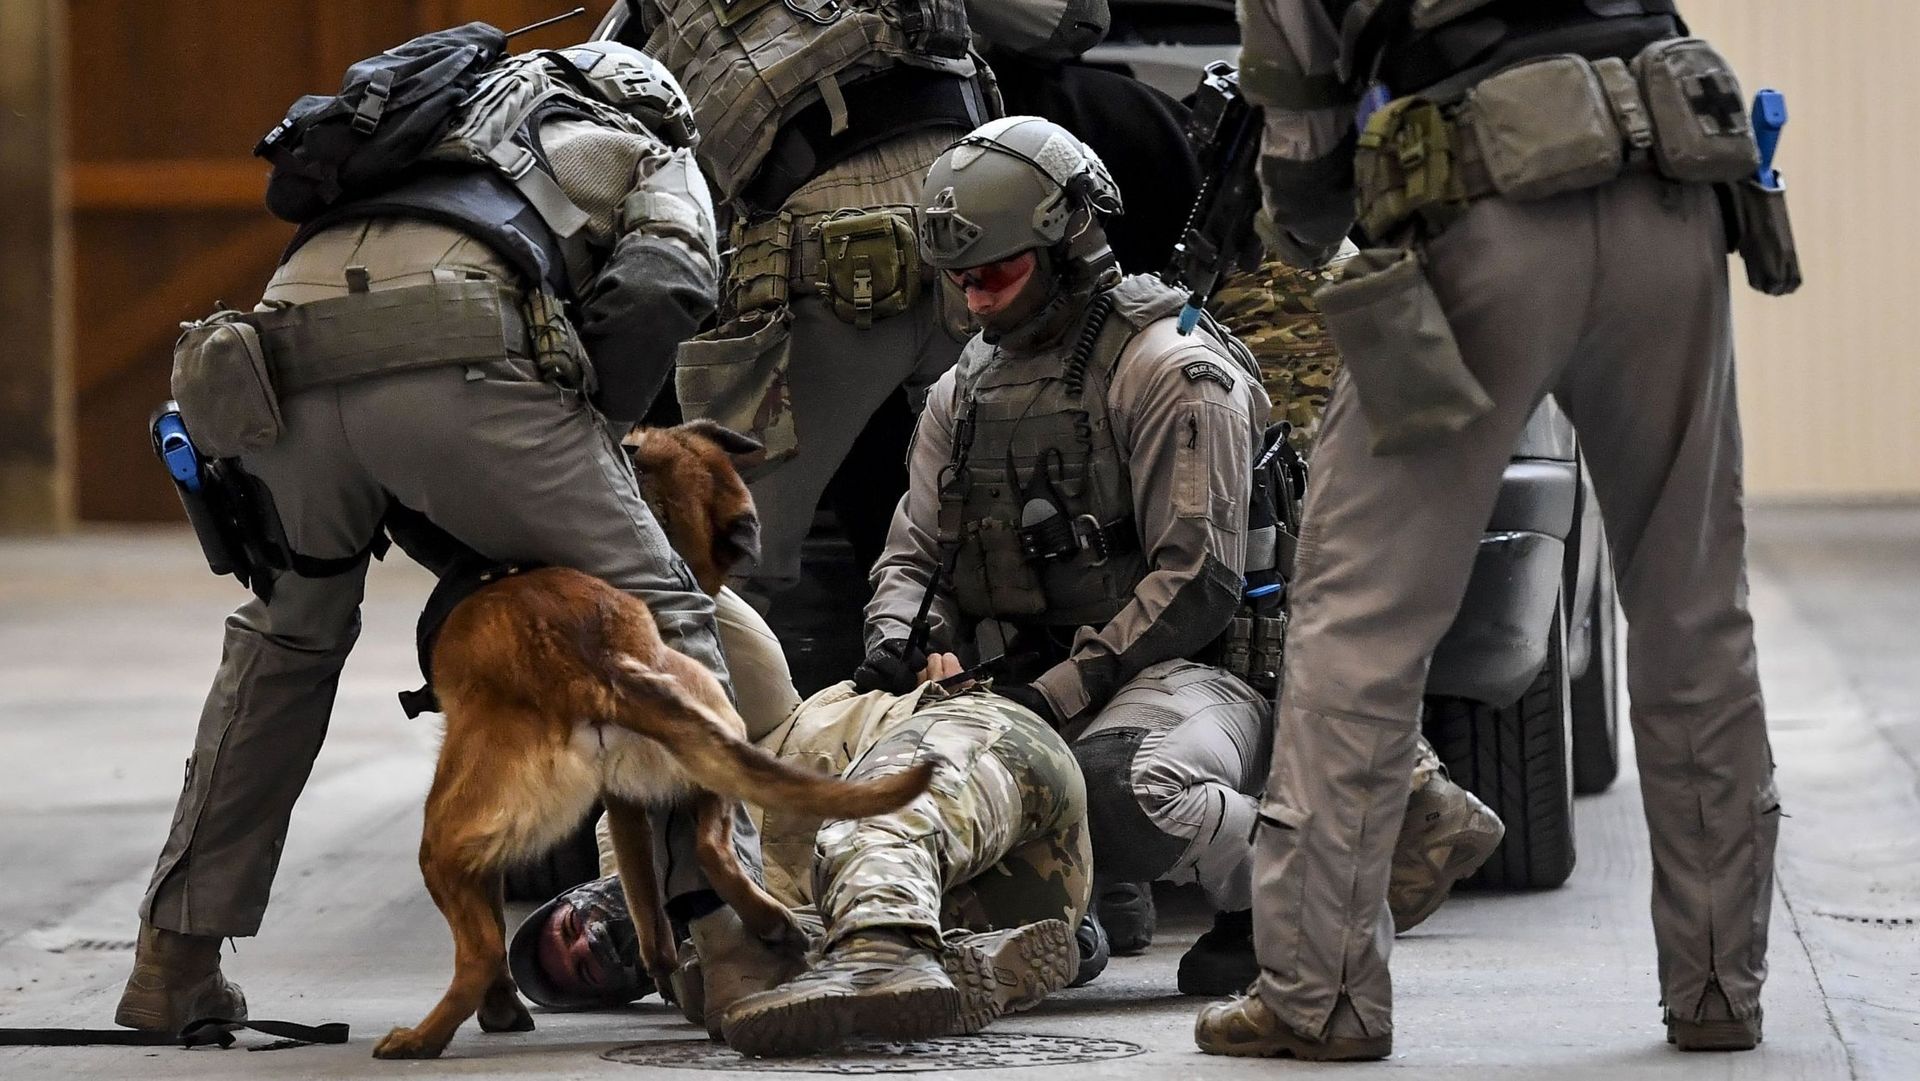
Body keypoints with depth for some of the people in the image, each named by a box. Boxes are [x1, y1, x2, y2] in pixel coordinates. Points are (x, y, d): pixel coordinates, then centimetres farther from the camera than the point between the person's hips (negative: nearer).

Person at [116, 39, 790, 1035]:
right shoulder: (652, 158, 31)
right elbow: (659, 291, 5)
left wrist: (483, 565, 33)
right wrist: (582, 441, 18)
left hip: (289, 357, 5)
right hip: (456, 362, -5)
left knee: (287, 635, 29)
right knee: (656, 616, 8)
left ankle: (175, 960, 28)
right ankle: (729, 941, -1)